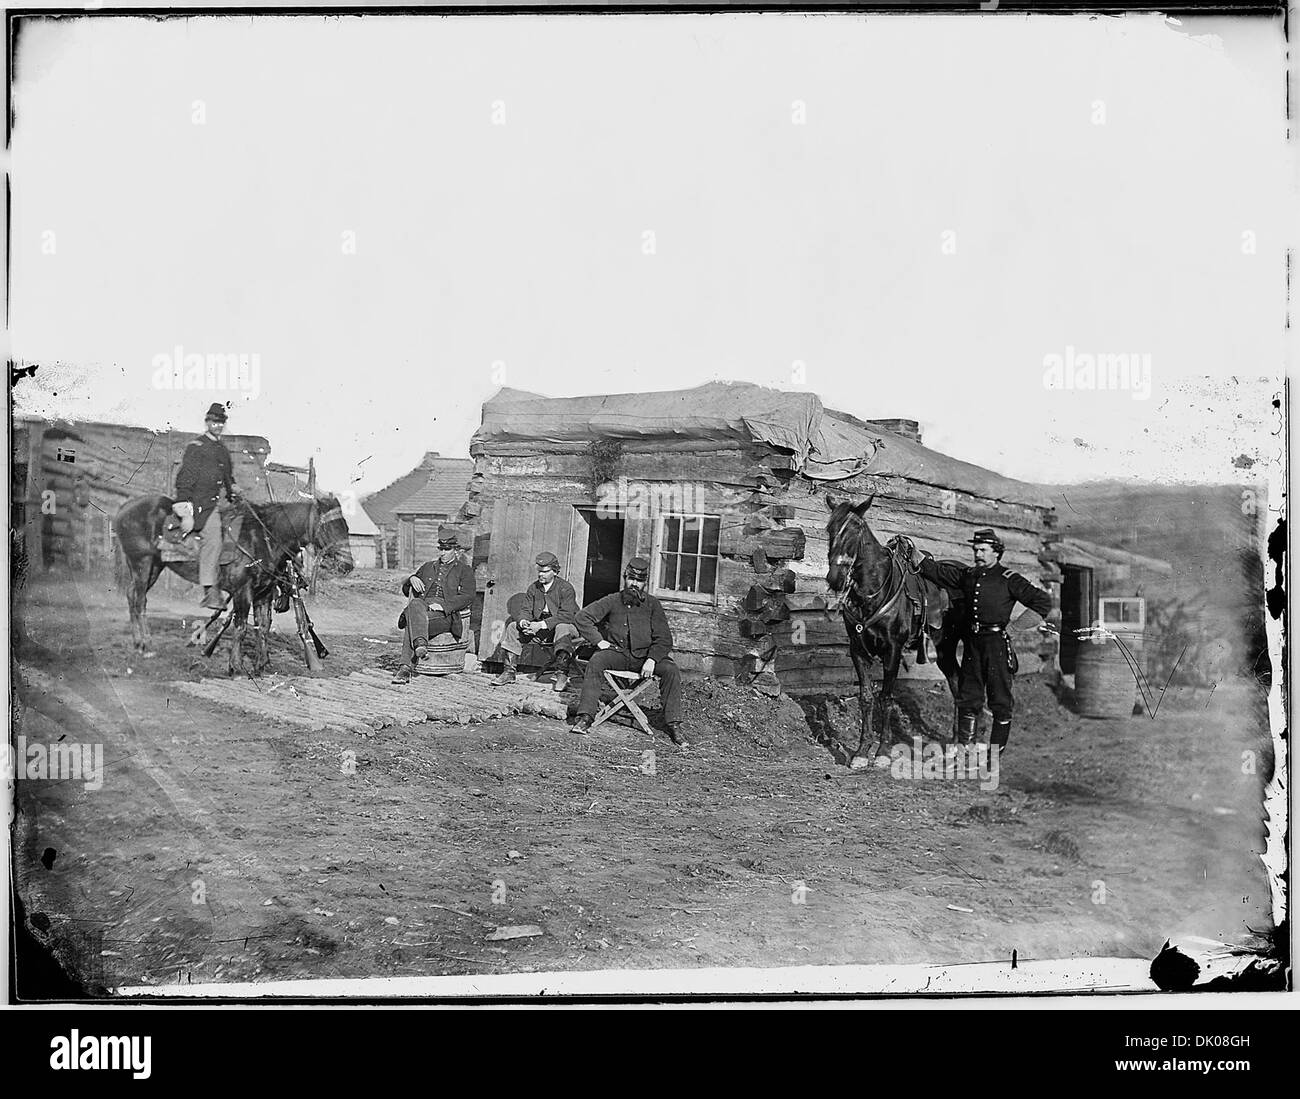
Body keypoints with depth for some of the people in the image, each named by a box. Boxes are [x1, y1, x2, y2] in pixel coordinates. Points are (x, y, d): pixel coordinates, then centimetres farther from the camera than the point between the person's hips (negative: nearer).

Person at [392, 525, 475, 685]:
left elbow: (467, 597, 0)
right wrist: (412, 579, 5)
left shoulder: (464, 570, 17)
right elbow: (406, 590, 30)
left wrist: (443, 606, -15)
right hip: (423, 605, 3)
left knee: (412, 622, -35)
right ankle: (420, 644, -54)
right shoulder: (428, 567, 32)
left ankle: (406, 668, -37)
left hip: (446, 614, -3)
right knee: (415, 604, -38)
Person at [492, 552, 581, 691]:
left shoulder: (566, 588, -12)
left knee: (562, 628, -39)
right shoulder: (533, 588, 7)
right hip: (539, 629, 6)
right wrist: (523, 622, -23)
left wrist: (541, 625, -32)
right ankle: (509, 672, -10)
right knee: (513, 626, -10)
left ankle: (562, 675, -38)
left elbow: (566, 615, -23)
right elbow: (525, 610, 3)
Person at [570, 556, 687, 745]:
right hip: (616, 652, 0)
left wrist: (651, 660, -15)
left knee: (671, 670, -25)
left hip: (644, 656, 0)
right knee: (596, 662, -30)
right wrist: (599, 641, -8)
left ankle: (674, 724, -20)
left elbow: (663, 639, 2)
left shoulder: (652, 604, 7)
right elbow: (582, 617, 2)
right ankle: (585, 716, -33)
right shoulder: (612, 601, 7)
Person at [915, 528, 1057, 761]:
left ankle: (996, 750, 10)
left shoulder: (1008, 579, -3)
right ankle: (964, 746, 17)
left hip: (996, 640, -5)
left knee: (1000, 699, 1)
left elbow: (1033, 595, -13)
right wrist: (919, 560, 7)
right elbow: (940, 572, 18)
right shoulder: (967, 574, 13)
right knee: (968, 697, 9)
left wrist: (1049, 610, -31)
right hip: (972, 642, 5)